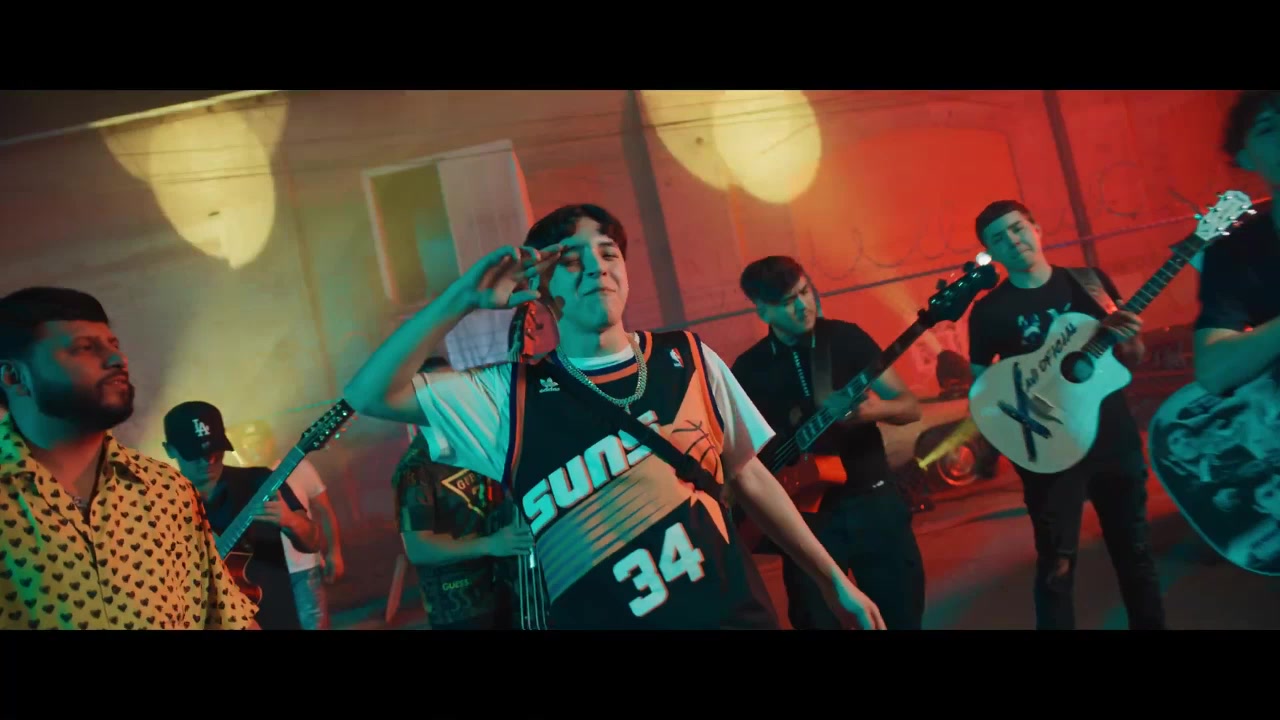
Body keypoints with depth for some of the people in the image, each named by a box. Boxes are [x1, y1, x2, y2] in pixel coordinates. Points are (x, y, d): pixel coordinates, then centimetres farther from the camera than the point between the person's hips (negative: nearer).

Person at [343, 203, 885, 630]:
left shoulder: (690, 360, 2)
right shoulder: (511, 393, -4)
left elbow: (749, 476, 9)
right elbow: (368, 395, -8)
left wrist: (833, 581, 12)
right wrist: (464, 299, -15)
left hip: (737, 613, 2)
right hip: (604, 620, -1)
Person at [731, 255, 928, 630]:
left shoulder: (846, 337, -1)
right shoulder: (748, 369, -1)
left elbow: (910, 406, 0)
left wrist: (875, 409, -21)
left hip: (874, 499, 0)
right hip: (806, 512, 0)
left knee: (904, 614, 7)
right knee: (818, 620, 8)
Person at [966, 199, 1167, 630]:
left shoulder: (1089, 282, 3)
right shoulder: (989, 311, -5)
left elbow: (1133, 360, 9)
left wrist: (1129, 343, -13)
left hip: (1114, 438, 3)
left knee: (1135, 551, 15)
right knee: (1056, 566, 1)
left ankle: (1150, 624, 34)